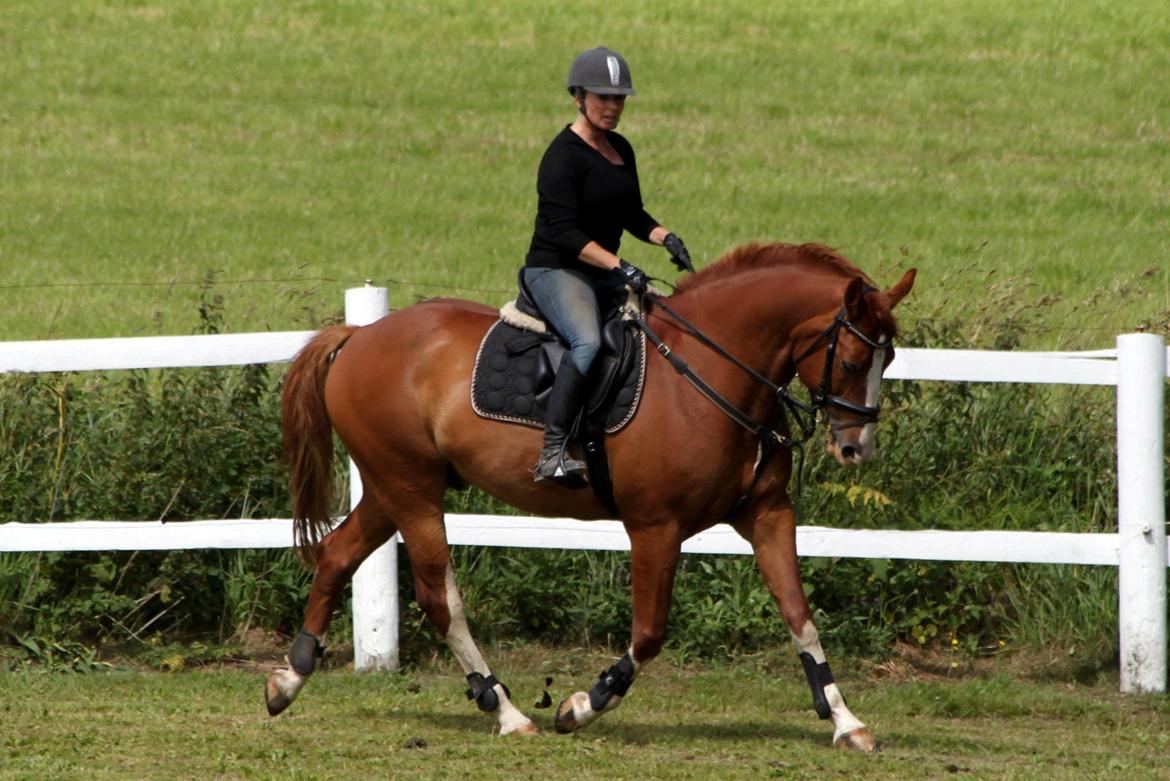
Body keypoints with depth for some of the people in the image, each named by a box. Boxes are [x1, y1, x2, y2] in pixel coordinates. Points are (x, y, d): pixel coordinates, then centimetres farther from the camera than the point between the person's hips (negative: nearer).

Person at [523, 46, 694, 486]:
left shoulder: (621, 151, 13)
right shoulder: (564, 156, -14)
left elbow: (631, 215, 22)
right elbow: (565, 232, -21)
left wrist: (666, 239, 2)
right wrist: (619, 267, -29)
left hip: (605, 273, 9)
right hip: (556, 270, -9)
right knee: (588, 341, -35)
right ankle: (552, 454, -40)